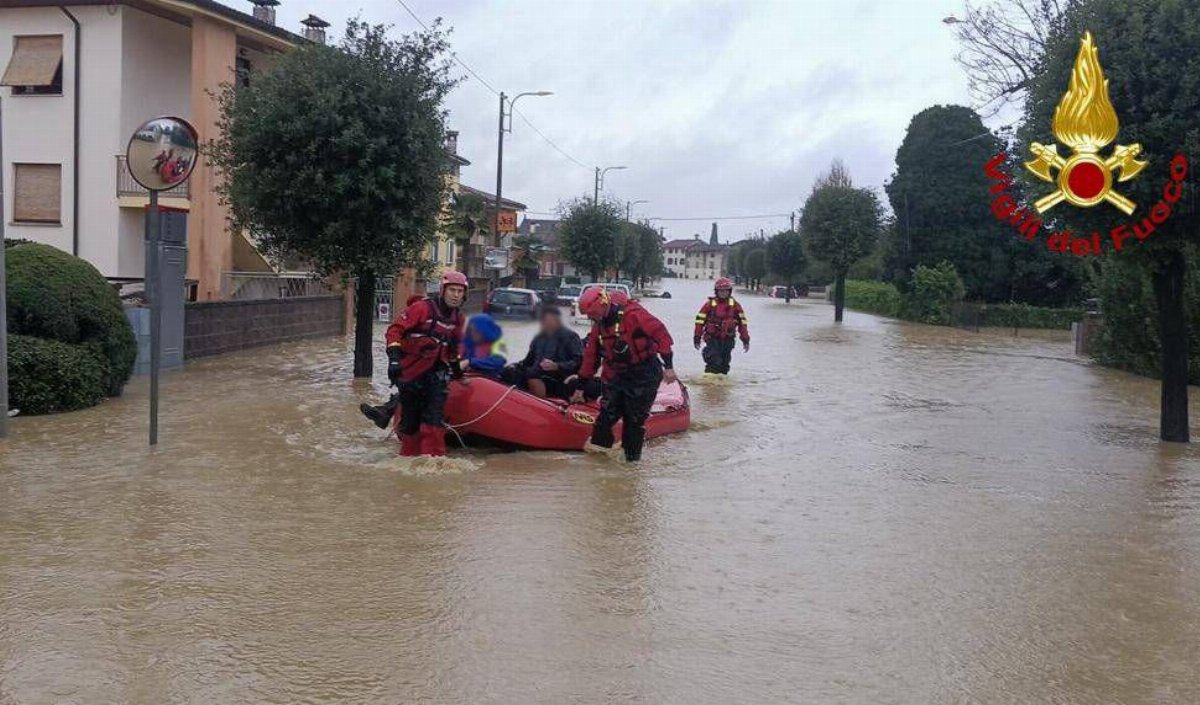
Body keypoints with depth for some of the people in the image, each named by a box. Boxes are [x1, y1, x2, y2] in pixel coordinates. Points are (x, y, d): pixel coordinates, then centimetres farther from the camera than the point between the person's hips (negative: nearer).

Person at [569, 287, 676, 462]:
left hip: (644, 374, -6)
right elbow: (590, 356, 15)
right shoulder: (598, 326, 5)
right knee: (607, 413, -1)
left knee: (635, 419, 0)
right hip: (616, 375, 6)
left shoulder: (632, 313, -19)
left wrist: (668, 366, -20)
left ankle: (633, 458, 12)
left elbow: (660, 333, -20)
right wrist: (581, 386, 18)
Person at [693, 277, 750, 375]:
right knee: (713, 363, -13)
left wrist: (745, 340, 6)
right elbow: (700, 321, 0)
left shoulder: (735, 305, 4)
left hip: (728, 340, 3)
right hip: (712, 338, -3)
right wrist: (697, 338, -2)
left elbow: (742, 322, 8)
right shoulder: (710, 304, -3)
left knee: (724, 363, 11)